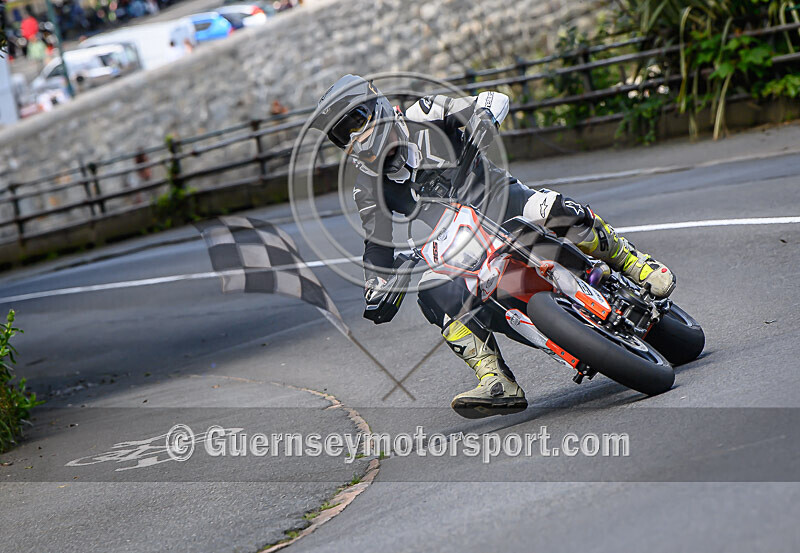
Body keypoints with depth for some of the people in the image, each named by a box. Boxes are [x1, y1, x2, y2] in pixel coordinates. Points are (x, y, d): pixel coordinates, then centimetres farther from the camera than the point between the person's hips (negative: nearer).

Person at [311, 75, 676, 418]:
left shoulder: (424, 117, -6)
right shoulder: (369, 186, 4)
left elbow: (492, 100, -9)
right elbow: (376, 243, 7)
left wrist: (482, 125, -29)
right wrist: (375, 295, -1)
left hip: (498, 195, -3)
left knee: (555, 211, -34)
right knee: (434, 294, -27)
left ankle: (638, 265, -13)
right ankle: (499, 385, -28)